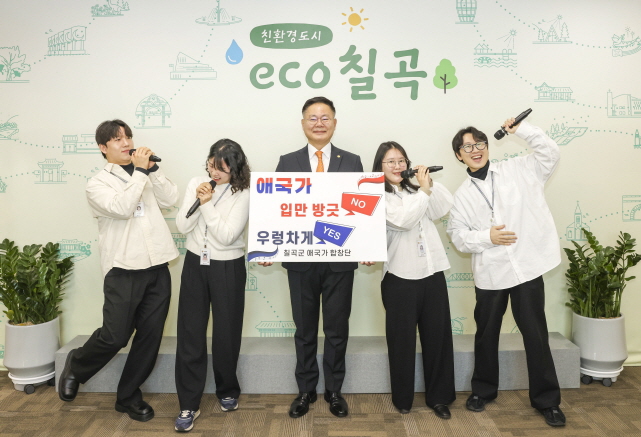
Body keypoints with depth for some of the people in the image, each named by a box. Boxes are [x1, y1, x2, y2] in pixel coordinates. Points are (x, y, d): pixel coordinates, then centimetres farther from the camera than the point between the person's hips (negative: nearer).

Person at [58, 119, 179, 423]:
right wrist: (140, 172, -12)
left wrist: (152, 169, -4)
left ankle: (128, 396, 25)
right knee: (115, 336, -3)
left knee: (150, 336, 7)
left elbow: (171, 199, 2)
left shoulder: (146, 176, 15)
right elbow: (121, 208, -16)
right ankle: (76, 366, 30)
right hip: (123, 270, -4)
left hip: (157, 267, 4)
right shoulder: (98, 183, 1)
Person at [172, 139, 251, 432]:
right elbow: (182, 227, -5)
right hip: (195, 265, 3)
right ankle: (189, 404, 16)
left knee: (226, 333, 9)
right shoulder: (196, 184, 1)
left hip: (228, 268, -3)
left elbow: (227, 236, -19)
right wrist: (197, 201, -18)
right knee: (190, 334, 4)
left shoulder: (242, 195, -11)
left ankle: (228, 391, 33)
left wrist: (208, 204, -20)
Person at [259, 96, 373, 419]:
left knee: (337, 329, 11)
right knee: (305, 329, 13)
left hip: (340, 259, 0)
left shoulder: (352, 162, 4)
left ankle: (334, 390, 29)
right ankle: (305, 390, 30)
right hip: (301, 259, 1)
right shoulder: (287, 162, 5)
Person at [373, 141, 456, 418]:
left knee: (437, 336, 9)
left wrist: (431, 183, -7)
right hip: (400, 277, -5)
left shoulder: (415, 189, 14)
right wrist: (425, 191, -15)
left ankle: (439, 397, 24)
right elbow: (404, 220, -18)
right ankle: (403, 398, 24)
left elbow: (445, 207, 2)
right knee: (403, 338, 7)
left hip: (432, 272, 5)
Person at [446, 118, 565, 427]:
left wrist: (521, 130, -6)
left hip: (527, 266, -1)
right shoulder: (462, 195, 5)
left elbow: (550, 153, -2)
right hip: (490, 273, 2)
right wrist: (487, 236, -14)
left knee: (535, 333, 5)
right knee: (486, 334, 14)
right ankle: (483, 389, 34)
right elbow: (457, 235, 1)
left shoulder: (518, 170, 5)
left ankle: (546, 399, 21)